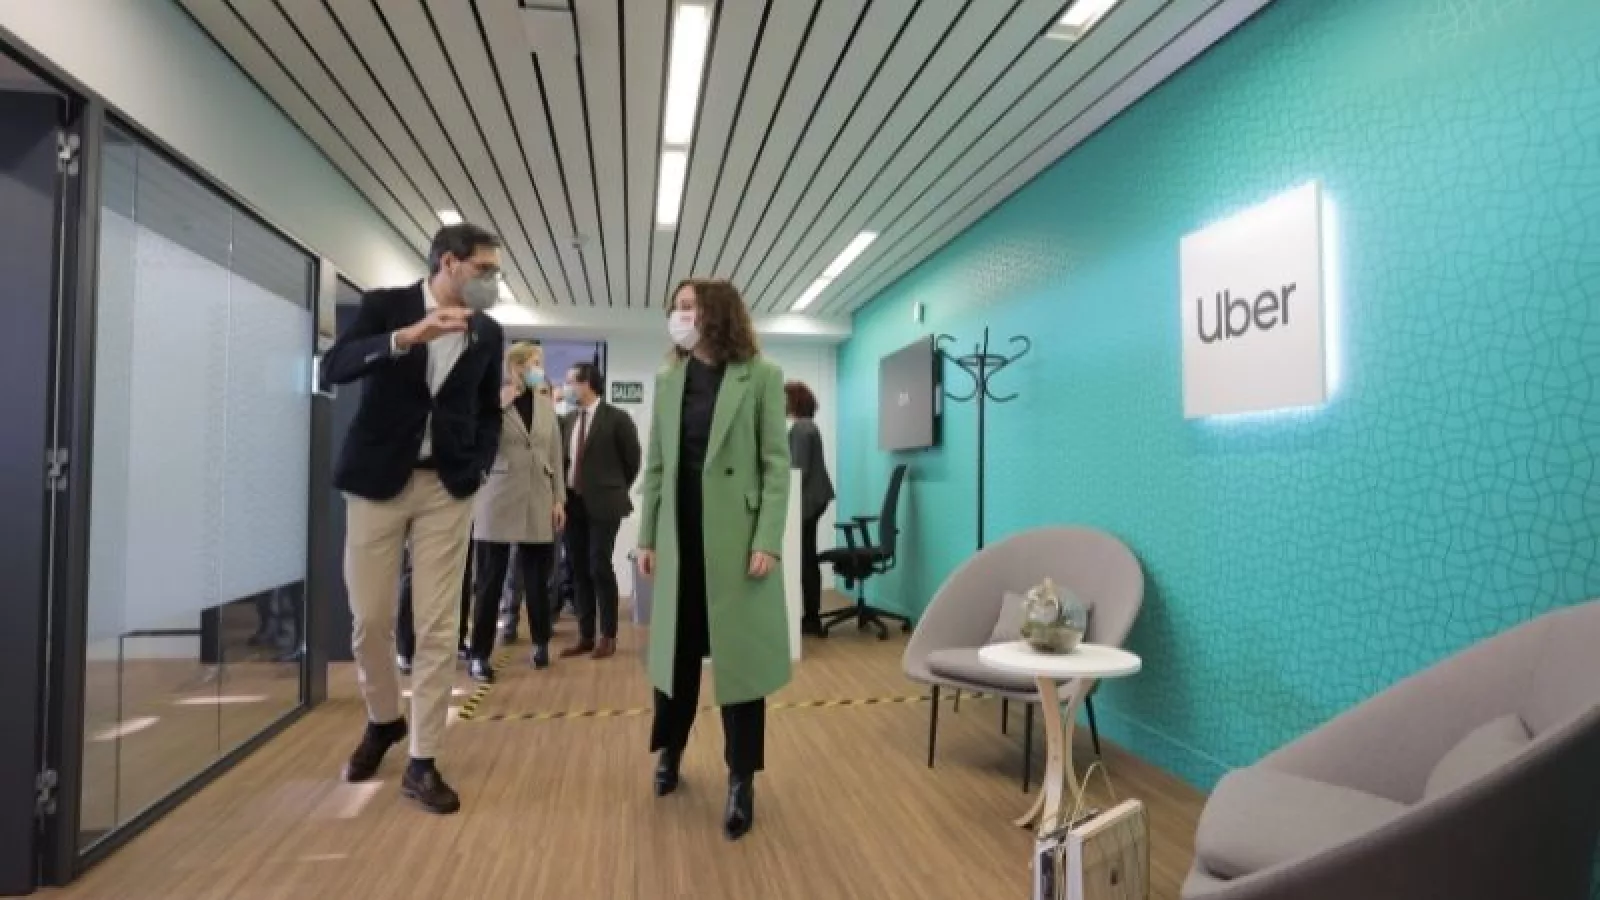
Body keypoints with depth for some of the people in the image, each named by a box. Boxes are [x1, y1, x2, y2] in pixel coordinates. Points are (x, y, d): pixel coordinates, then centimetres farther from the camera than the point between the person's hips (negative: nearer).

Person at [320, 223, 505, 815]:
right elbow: (335, 367, -17)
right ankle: (383, 721, 34)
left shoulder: (488, 334, 7)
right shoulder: (385, 306, -1)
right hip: (378, 479, -1)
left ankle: (422, 762, 10)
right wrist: (408, 336, -30)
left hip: (447, 488, 1)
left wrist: (480, 466, 1)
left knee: (438, 629, -2)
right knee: (370, 620, 7)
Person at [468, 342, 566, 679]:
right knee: (491, 580, 0)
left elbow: (555, 454, 13)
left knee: (537, 578, 9)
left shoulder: (546, 406, 11)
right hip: (498, 502, -3)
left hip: (537, 503, 4)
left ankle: (541, 642, 25)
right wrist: (499, 405, -16)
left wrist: (559, 498, 8)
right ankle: (479, 654, 8)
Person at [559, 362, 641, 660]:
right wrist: (561, 493, 10)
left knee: (600, 568, -4)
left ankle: (608, 636, 11)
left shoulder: (617, 418, -8)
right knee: (578, 569, 9)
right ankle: (586, 635, 19)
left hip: (602, 504, -6)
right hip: (573, 502, 6)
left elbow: (632, 460, 0)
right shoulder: (568, 419, 9)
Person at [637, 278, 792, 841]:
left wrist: (768, 540, -14)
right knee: (678, 647, 13)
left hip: (735, 534, -4)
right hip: (680, 533, 4)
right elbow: (655, 466, 10)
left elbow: (776, 464, -7)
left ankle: (740, 778, 16)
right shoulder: (667, 381, 9)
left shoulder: (761, 376, -3)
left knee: (738, 652, 3)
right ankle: (670, 748, 35)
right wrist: (647, 537, 6)